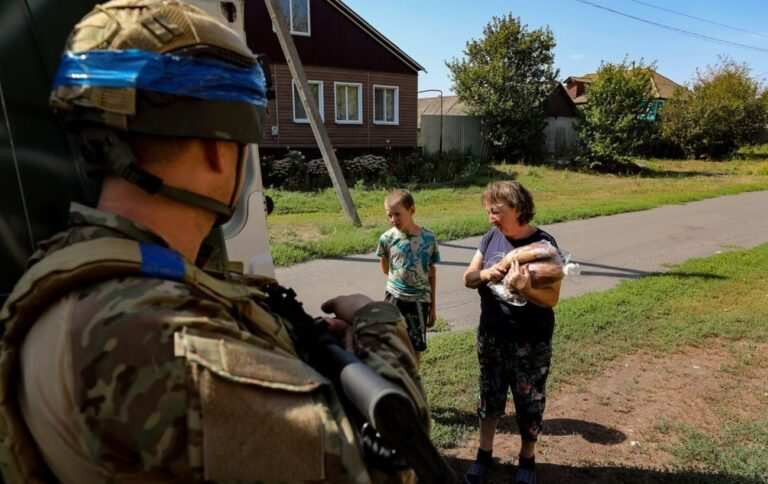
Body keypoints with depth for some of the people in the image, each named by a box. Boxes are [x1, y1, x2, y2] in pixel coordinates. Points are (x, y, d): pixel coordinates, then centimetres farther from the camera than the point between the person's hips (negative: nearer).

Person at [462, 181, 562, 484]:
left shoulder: (543, 244, -16)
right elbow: (468, 279, 1)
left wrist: (524, 288, -38)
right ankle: (484, 454, 39)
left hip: (530, 343, -4)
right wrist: (484, 274, -21)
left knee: (529, 402, 14)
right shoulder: (491, 238, -2)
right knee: (489, 396, 19)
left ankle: (527, 459, 38)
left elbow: (552, 298, -18)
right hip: (490, 337, 4)